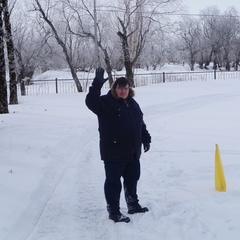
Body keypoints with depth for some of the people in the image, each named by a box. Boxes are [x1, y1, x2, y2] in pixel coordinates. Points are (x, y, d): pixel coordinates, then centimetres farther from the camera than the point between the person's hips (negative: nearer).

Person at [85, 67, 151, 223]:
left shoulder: (132, 103, 12)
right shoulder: (106, 102, -10)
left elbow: (141, 123, 21)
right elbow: (91, 102, -30)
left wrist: (146, 139, 20)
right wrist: (97, 84, -38)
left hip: (132, 152, 8)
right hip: (113, 153, -7)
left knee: (132, 179, 19)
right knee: (113, 182, 0)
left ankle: (133, 205, 36)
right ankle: (114, 211, 12)